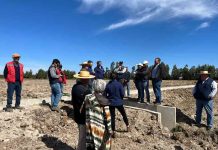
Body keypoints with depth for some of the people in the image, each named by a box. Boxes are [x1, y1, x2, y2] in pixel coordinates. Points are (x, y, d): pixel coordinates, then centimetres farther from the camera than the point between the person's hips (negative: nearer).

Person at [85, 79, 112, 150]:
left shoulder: (88, 98, -8)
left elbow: (87, 115, 0)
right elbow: (107, 117, -14)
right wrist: (109, 129, -5)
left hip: (91, 127, 3)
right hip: (101, 127, -3)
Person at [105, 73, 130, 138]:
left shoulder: (108, 85, -7)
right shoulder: (119, 84, -12)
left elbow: (105, 94, -2)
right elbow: (122, 94, -10)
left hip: (111, 103, 1)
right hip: (119, 102, -1)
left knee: (112, 117, 8)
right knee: (124, 114, 20)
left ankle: (113, 131, 12)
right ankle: (127, 126, 36)